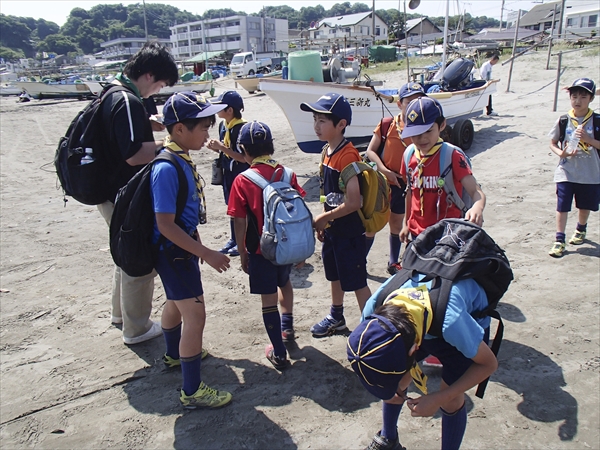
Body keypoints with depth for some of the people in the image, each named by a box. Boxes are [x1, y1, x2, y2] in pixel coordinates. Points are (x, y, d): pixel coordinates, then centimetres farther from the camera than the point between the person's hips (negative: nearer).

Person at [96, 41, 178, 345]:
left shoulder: (113, 94, 9)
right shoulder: (128, 102, -22)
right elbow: (134, 154, -29)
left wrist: (159, 143, 10)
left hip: (112, 193, 10)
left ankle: (120, 312, 43)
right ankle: (137, 328, 21)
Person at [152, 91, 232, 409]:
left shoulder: (182, 159, 1)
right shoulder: (167, 169, -27)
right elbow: (165, 225, -28)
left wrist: (196, 244, 22)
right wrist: (207, 254, -27)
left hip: (182, 247, 10)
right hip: (173, 252, -10)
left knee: (176, 303, 27)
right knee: (195, 315, -4)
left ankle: (174, 355, 50)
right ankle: (192, 391, 9)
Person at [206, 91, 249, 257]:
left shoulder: (241, 128, -20)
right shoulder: (223, 126, 6)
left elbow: (244, 157, -22)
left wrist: (222, 147, -23)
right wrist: (215, 147, -3)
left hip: (241, 174, -8)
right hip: (228, 172, 8)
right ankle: (234, 239, 28)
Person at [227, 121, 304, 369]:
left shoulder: (242, 181, -14)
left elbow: (240, 223, -11)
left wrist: (242, 253, 1)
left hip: (260, 249, -4)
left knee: (269, 298, 7)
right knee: (284, 282, 30)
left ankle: (279, 353, 16)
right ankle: (287, 327, 47)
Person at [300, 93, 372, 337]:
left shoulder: (348, 155, -24)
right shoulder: (327, 150, 4)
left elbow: (353, 202, -28)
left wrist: (323, 218, -16)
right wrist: (323, 223, 11)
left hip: (350, 231, -9)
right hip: (333, 229, 9)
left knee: (357, 282, 3)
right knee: (335, 276, 23)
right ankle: (336, 319, 43)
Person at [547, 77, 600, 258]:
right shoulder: (563, 121, -4)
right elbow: (553, 143, 3)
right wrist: (561, 153, -16)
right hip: (566, 173, -1)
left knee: (585, 206, 18)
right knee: (562, 206, -3)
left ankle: (581, 229, 44)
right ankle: (559, 240, 6)